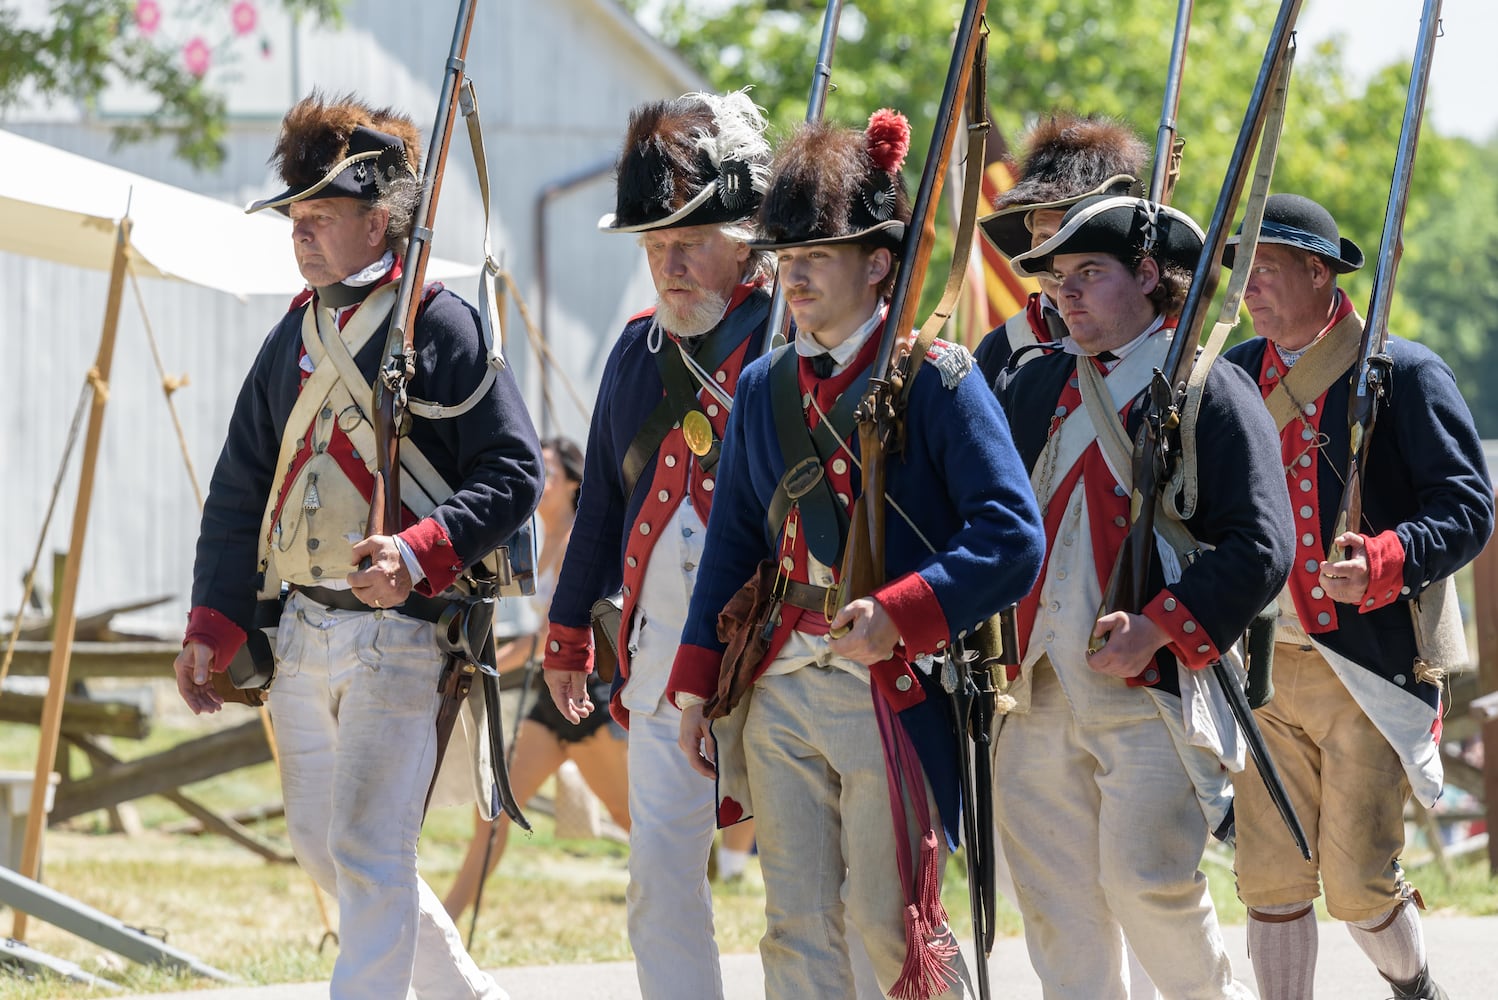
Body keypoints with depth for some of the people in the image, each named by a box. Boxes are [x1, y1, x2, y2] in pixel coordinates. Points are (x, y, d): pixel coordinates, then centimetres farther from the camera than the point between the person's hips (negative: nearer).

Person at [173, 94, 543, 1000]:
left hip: (400, 630, -8)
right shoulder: (296, 337, 13)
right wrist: (214, 627, 8)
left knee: (368, 849, -11)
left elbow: (515, 473, -11)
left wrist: (419, 552, -25)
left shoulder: (442, 326, -7)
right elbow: (241, 491, 16)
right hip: (304, 633, 8)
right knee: (319, 839, 14)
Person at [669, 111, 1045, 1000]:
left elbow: (1013, 537, -14)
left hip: (892, 691, -5)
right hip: (780, 689, 5)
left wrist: (899, 616, -25)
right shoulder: (765, 387, 11)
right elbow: (734, 542, 16)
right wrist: (696, 685, 10)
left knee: (889, 920, -1)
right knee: (798, 927, 3)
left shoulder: (937, 379, -7)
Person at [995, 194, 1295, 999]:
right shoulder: (1035, 388, 16)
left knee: (1146, 879, -12)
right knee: (1057, 903, 3)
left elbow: (1261, 547, -9)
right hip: (1041, 689, 6)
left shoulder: (1209, 390, -2)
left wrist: (1159, 628, -18)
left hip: (1153, 690, -6)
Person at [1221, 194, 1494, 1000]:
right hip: (1263, 664, 4)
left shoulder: (1404, 373, -3)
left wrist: (1382, 561, -26)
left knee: (1356, 885, -5)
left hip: (1367, 668, -4)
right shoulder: (1233, 375, 11)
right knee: (1270, 883, 1)